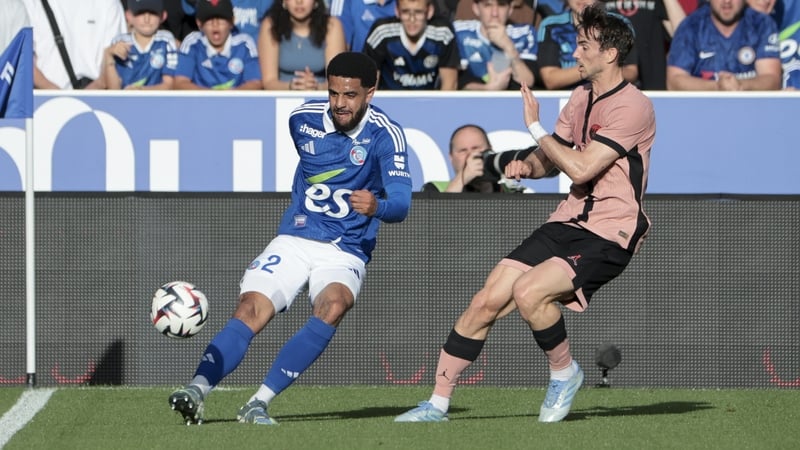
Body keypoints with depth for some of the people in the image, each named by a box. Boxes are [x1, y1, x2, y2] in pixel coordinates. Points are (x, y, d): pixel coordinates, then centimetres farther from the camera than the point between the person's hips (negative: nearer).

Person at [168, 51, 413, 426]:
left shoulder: (386, 134, -11)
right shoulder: (303, 118, 1)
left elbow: (400, 204, -23)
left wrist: (376, 206, -44)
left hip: (347, 252, -3)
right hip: (294, 240, 3)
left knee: (333, 306, -33)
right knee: (251, 311, -21)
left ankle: (259, 402, -34)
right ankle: (197, 391, -36)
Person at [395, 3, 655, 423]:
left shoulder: (632, 106, -14)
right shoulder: (580, 97, 13)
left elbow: (581, 169, -20)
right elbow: (551, 157, 23)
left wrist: (535, 127, -12)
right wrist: (528, 166, -1)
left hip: (609, 235, -8)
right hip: (567, 221, 8)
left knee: (529, 291, -29)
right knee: (486, 302, -5)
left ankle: (564, 372, -2)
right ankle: (438, 404, 3)